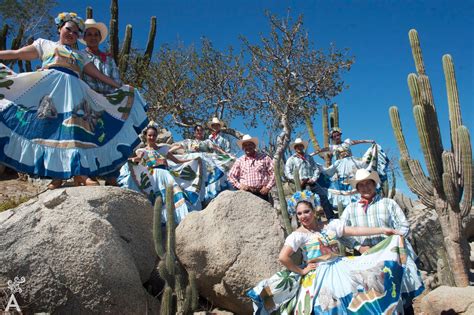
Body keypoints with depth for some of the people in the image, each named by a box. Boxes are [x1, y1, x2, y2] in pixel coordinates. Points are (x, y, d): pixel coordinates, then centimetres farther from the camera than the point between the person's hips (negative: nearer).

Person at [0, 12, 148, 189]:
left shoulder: (81, 56, 30)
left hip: (74, 91, 2)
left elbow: (98, 75, 25)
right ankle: (57, 175, -20)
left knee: (75, 129, -16)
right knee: (48, 127, -16)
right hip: (48, 86, -2)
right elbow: (17, 54, 21)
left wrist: (119, 87, 18)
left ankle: (78, 172, -26)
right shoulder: (45, 44, 25)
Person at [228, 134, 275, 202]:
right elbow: (231, 175, 17)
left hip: (261, 193, -1)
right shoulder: (240, 160, 13)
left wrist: (268, 187, -3)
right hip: (245, 193, 1)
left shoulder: (264, 158, 8)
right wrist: (239, 185, 1)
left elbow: (273, 173, 5)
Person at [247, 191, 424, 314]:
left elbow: (355, 231, 1)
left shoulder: (331, 225, 6)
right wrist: (301, 271, -9)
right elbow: (283, 258, -16)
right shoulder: (298, 235, -7)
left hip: (340, 268, 4)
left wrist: (383, 230, -5)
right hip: (317, 276, -4)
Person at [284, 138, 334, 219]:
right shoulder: (291, 159, 7)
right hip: (300, 184, -2)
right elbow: (287, 173, -2)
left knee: (323, 195, -12)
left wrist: (314, 179, -5)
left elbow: (316, 168, 13)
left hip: (311, 182, 2)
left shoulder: (309, 157, 19)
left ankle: (331, 218, -11)